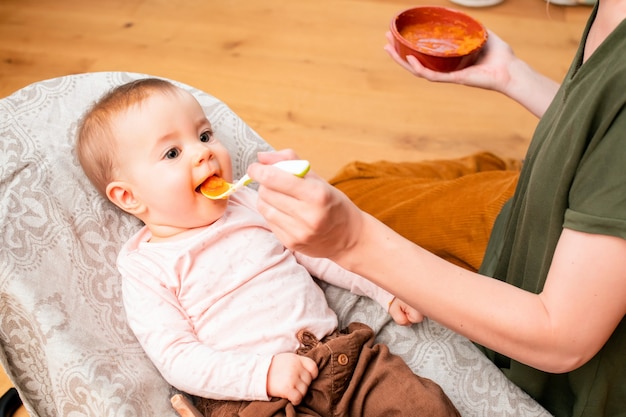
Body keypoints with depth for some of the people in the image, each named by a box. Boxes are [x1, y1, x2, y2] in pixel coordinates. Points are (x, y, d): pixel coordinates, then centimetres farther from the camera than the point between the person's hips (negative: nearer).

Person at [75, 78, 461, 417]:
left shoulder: (249, 203, 14)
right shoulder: (144, 268, -1)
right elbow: (176, 358, -9)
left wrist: (385, 287, 16)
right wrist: (263, 372, -20)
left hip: (341, 352, 5)